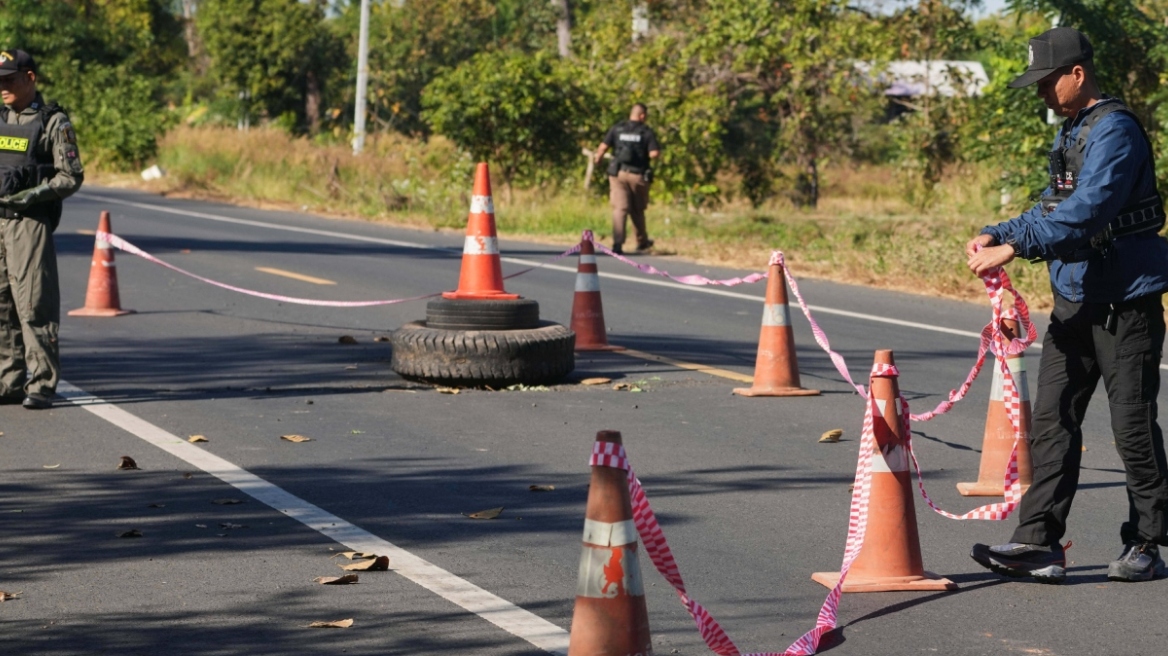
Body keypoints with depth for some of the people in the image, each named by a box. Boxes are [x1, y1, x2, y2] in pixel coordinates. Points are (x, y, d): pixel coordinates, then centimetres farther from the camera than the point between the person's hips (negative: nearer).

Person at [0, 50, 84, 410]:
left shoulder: (54, 122, -2)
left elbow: (71, 177, -6)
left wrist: (31, 195, -17)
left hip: (30, 222, -6)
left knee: (33, 305, -8)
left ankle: (42, 385, -6)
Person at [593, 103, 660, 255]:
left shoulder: (616, 129, 2)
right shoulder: (646, 132, -3)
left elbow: (603, 147, -2)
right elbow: (654, 153, -12)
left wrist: (597, 157, 18)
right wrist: (652, 154, 12)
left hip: (619, 173, 1)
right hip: (638, 175, -1)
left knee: (620, 209, -3)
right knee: (637, 211, 15)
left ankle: (618, 243, -17)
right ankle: (642, 242, 29)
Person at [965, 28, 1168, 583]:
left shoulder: (1114, 131, -16)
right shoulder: (1071, 132, 15)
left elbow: (1085, 213, -27)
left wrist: (1014, 248, -29)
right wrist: (996, 235, 6)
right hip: (1075, 298, 9)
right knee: (1053, 419, 3)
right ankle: (1039, 544, 3)